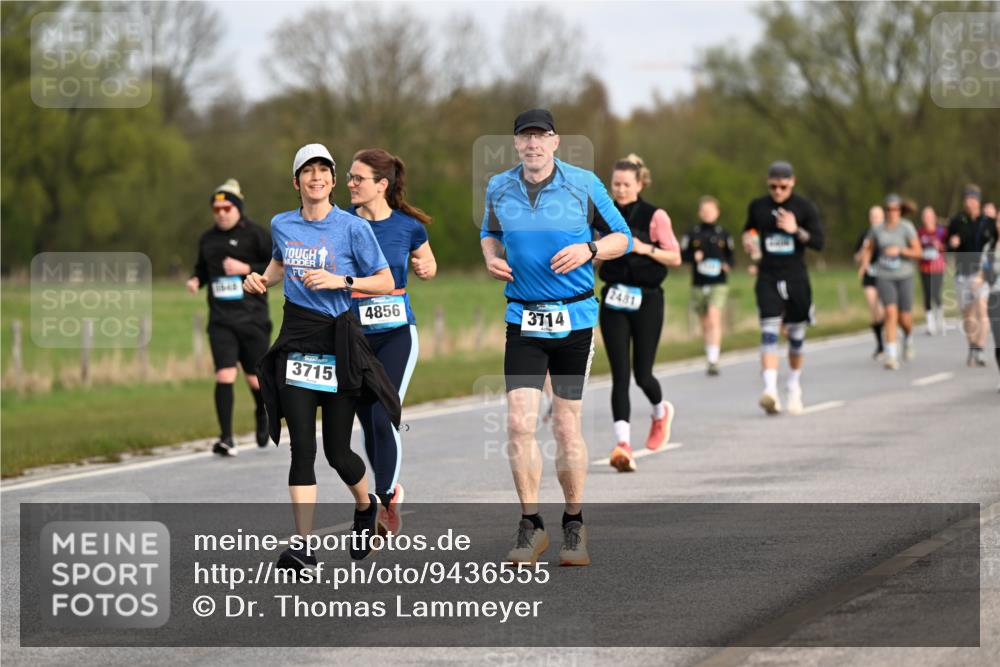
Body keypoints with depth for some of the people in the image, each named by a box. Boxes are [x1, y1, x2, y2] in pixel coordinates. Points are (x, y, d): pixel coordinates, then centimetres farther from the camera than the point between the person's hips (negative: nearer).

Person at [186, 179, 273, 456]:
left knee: (255, 379, 6)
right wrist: (195, 280, 5)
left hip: (252, 318, -3)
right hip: (221, 321, 3)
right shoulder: (207, 239, 11)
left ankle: (262, 414, 40)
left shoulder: (255, 234, -3)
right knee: (225, 376, -13)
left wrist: (246, 268, -17)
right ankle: (226, 439, -13)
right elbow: (202, 267, 27)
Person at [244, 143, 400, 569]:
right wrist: (262, 280, 10)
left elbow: (386, 282, -2)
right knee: (302, 448, -6)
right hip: (296, 340, 3)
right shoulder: (282, 225, 8)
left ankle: (365, 506, 34)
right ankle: (303, 547, -9)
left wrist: (340, 281, -15)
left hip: (338, 342, -3)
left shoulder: (352, 227, -5)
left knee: (337, 451, 1)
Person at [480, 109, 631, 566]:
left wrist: (588, 250, -14)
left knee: (567, 425, 3)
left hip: (575, 320, -2)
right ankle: (530, 526, 0)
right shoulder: (499, 188, 4)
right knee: (519, 423, -10)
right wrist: (492, 259, 2)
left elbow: (622, 237, 5)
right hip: (523, 320, 2)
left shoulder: (583, 184, -3)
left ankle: (574, 526, 16)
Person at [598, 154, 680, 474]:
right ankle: (623, 445, -18)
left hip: (647, 300, -3)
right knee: (619, 374, -9)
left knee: (642, 374, 0)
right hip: (614, 302, 3)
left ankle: (661, 412, 36)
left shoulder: (655, 216, -4)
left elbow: (675, 258, -4)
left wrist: (646, 248, -18)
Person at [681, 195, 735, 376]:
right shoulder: (692, 234, 4)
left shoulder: (723, 234, 4)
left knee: (714, 319, -19)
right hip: (698, 285, 2)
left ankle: (714, 360, -23)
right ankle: (711, 358, 27)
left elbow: (731, 256, 12)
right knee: (705, 324, 11)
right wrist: (693, 257, -13)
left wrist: (728, 265, -10)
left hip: (718, 284, -2)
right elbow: (682, 254, 7)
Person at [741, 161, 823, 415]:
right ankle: (770, 389, -27)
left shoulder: (804, 207, 0)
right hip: (767, 279, 0)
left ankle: (794, 387, 29)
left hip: (796, 278, 0)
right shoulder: (758, 207, 6)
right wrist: (748, 240, 0)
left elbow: (818, 242, -4)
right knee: (769, 332, -16)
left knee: (796, 335, 9)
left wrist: (796, 230, -20)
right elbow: (748, 229, 23)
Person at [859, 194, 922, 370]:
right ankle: (892, 356, -19)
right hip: (884, 278, 1)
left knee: (905, 319, 3)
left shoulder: (907, 227, -5)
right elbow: (867, 248, 20)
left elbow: (918, 252, -7)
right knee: (891, 313, -17)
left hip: (904, 276, -1)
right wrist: (865, 264, 4)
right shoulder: (877, 229, 3)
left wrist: (900, 250, -21)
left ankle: (908, 339, 40)